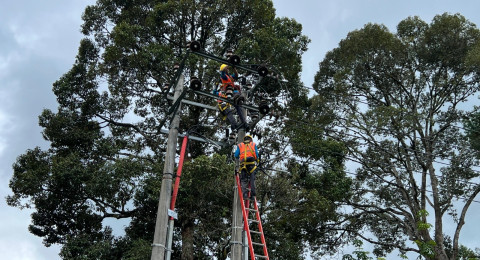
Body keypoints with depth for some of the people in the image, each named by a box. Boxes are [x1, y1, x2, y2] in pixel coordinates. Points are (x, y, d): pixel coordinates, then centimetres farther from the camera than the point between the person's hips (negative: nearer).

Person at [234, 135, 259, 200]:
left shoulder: (240, 145, 23)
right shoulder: (254, 144, 22)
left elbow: (236, 155, 13)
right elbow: (257, 154, 10)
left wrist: (239, 159, 32)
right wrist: (256, 160, 26)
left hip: (243, 164, 1)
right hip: (252, 163, 0)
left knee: (244, 180, -1)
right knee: (252, 179, 0)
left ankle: (245, 194, -15)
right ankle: (252, 194, -10)